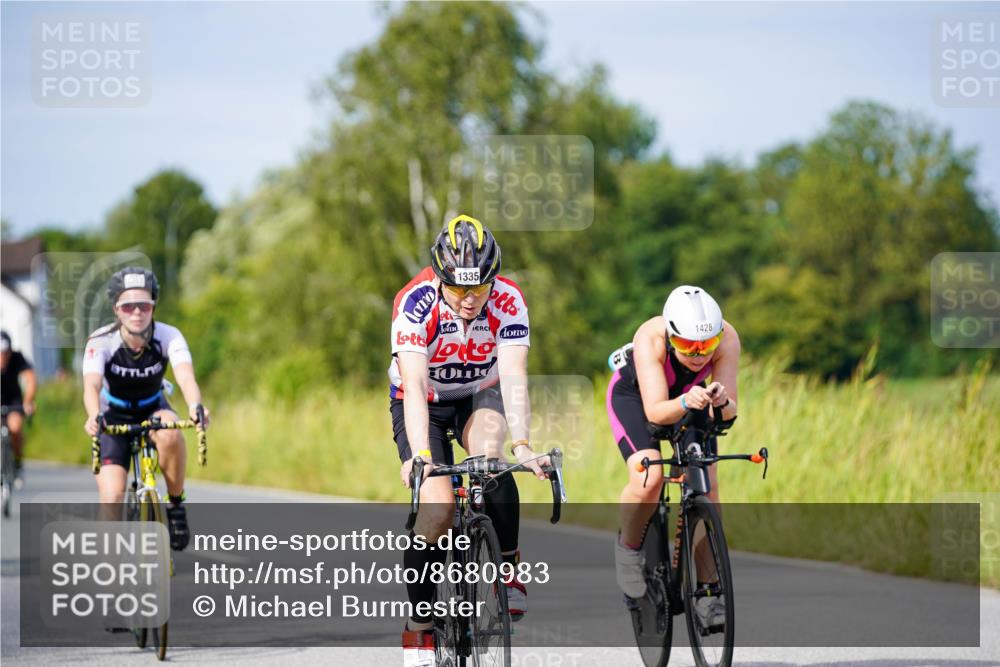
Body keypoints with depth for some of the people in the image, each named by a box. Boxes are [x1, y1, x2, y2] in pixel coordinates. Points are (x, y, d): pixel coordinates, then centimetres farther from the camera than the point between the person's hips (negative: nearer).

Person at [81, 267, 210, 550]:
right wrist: (94, 417, -63)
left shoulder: (168, 336, -24)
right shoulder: (101, 342, -26)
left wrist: (195, 406, -62)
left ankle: (176, 505, -15)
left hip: (153, 410, 0)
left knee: (170, 433, -37)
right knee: (112, 498, -17)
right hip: (114, 416, 0)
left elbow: (186, 376, -40)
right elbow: (91, 385, -41)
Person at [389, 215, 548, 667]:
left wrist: (521, 446, -50)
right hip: (424, 404, -1)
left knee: (490, 462, -31)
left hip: (479, 396, 1)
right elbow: (414, 387, -39)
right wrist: (420, 455, -52)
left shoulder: (509, 302, -27)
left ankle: (509, 572, -12)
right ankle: (419, 625, -4)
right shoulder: (416, 303, -32)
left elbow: (514, 378, -36)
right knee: (437, 511, -18)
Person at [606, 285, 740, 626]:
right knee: (649, 479, -27)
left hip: (688, 395, 3)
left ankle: (707, 590, 0)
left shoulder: (726, 339, -32)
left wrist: (721, 401, -54)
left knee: (707, 489, -11)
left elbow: (729, 412, -31)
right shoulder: (650, 339, -39)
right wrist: (685, 403, -63)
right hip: (634, 395, -3)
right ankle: (629, 547, 2)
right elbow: (655, 411, -44)